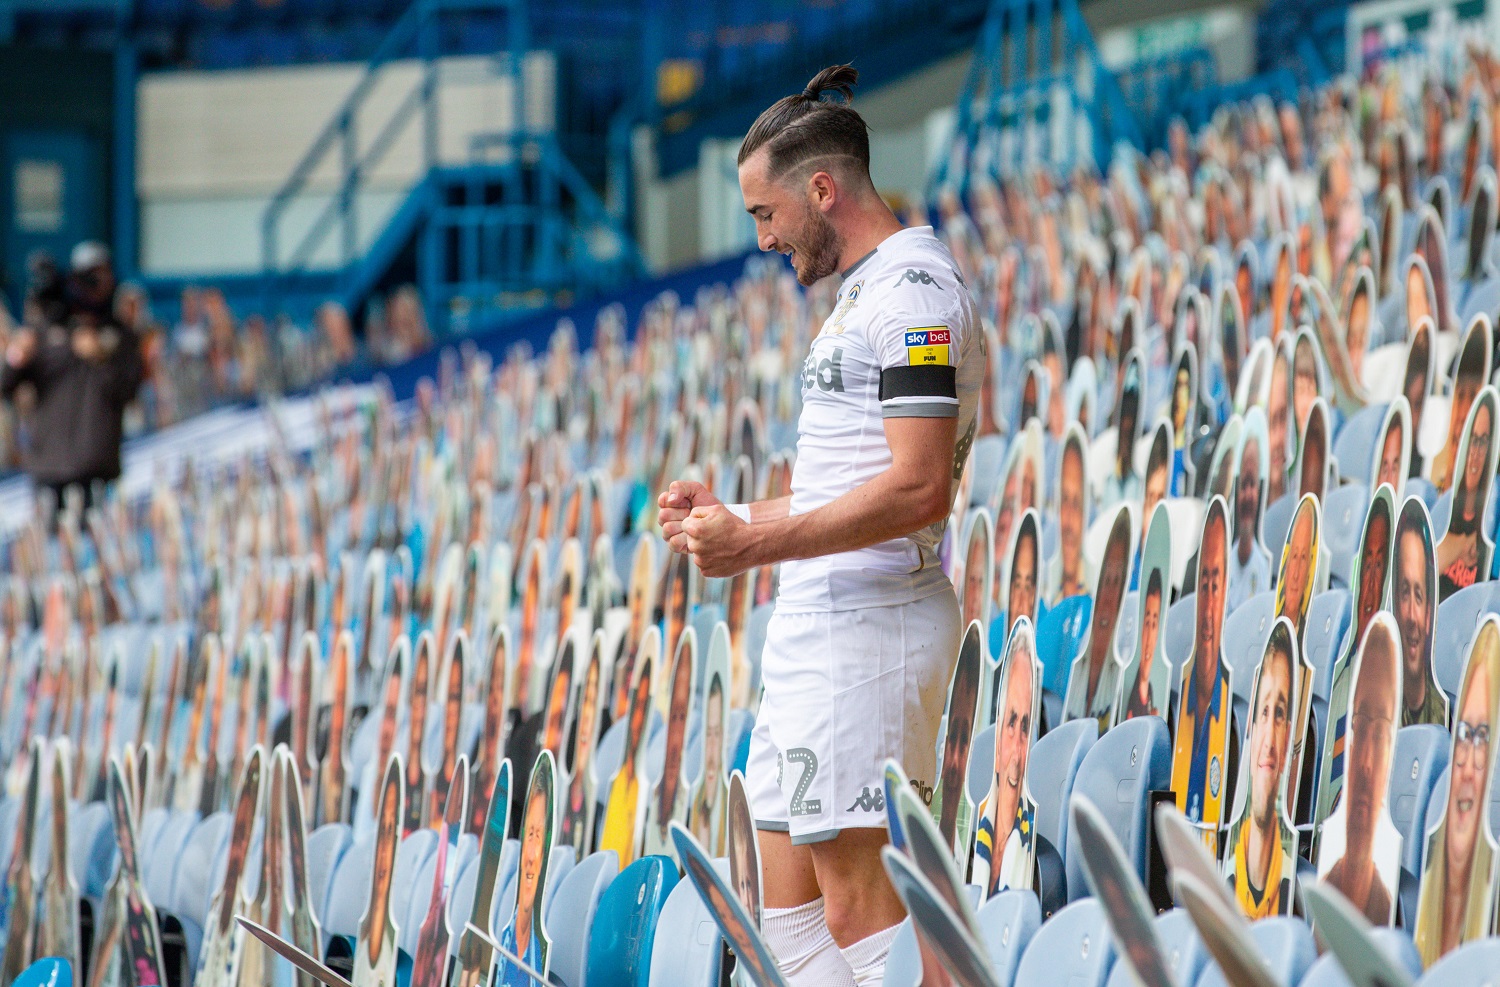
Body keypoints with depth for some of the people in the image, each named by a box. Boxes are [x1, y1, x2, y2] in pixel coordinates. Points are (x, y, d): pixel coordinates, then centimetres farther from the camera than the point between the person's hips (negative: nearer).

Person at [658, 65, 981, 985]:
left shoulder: (915, 292, -12)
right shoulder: (875, 290, 21)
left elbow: (919, 490, -22)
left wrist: (759, 546, -20)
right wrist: (737, 518, 17)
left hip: (868, 624, -11)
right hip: (819, 624, 11)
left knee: (858, 909, -14)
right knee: (791, 908, 10)